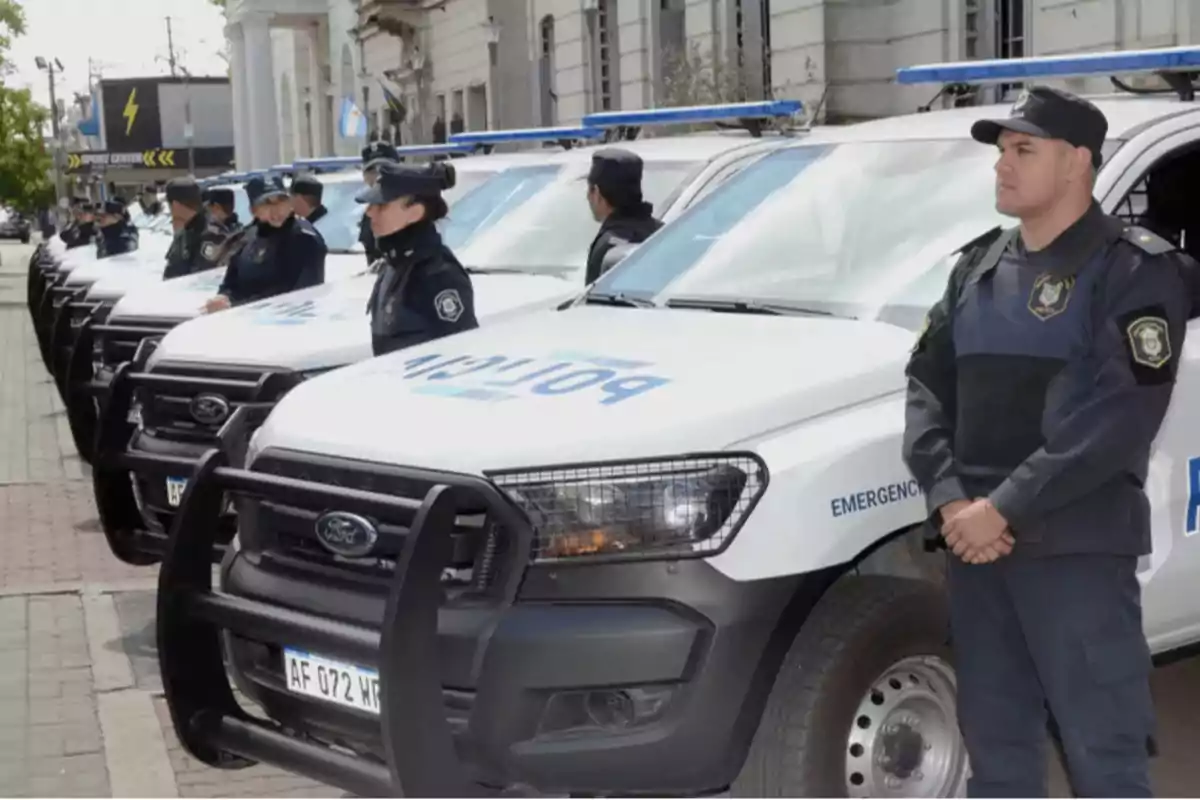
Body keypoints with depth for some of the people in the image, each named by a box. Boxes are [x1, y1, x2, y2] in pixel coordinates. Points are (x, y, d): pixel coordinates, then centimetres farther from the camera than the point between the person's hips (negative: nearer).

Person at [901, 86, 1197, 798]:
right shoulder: (978, 266, 15)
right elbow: (928, 387, 10)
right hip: (975, 545, 6)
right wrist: (949, 499, -6)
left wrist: (1005, 508, -18)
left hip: (1079, 551, -6)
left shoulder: (1135, 272, -5)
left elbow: (1116, 422, -16)